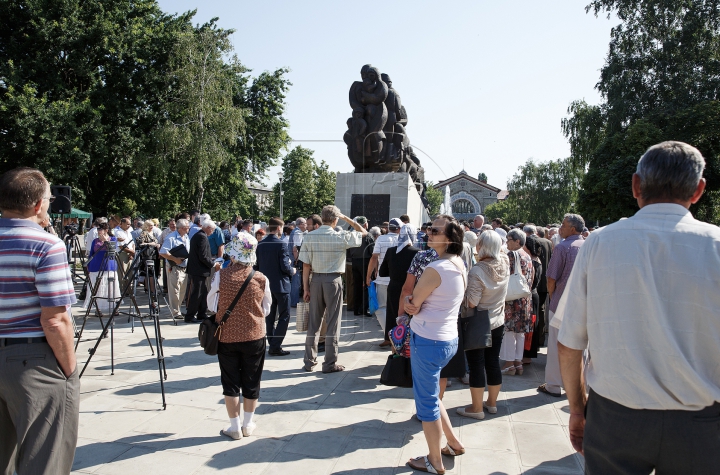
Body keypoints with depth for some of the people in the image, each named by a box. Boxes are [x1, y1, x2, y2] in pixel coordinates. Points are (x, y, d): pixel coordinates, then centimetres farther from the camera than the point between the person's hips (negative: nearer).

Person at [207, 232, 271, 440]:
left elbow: (211, 305, 0)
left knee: (231, 383, 12)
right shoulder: (261, 279, -10)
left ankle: (235, 427, 19)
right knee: (251, 382, 14)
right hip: (254, 337, 1)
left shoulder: (221, 276, -13)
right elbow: (266, 310, 2)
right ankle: (247, 425, 26)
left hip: (227, 337, 0)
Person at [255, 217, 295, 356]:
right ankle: (275, 346, -3)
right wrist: (292, 271, 1)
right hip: (280, 285, -6)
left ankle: (272, 344, 18)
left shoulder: (260, 245, 3)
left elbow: (257, 265, 7)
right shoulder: (281, 244, -16)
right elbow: (285, 267, -19)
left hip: (266, 284, 7)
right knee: (284, 316, 1)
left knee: (270, 316, 14)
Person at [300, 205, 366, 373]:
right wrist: (346, 218, 9)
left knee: (313, 322, 12)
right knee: (333, 323, 6)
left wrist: (306, 288, 5)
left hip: (316, 280, 3)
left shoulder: (309, 237, -3)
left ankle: (309, 361, 20)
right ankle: (330, 363, 13)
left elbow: (305, 265, -1)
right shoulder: (340, 237, -10)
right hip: (333, 280, -3)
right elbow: (363, 232, 5)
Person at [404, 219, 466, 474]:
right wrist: (414, 302, -8)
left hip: (428, 340, -9)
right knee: (430, 395, 26)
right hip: (448, 338, 9)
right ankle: (453, 443, 37)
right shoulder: (459, 266, 6)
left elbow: (412, 306, -14)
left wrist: (412, 302, 5)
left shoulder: (435, 268, -22)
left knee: (427, 401, 7)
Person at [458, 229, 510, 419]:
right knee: (493, 363, 16)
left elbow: (471, 303, -24)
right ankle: (492, 403, 30)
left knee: (476, 365, 4)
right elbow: (501, 253, 18)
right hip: (498, 323, 7)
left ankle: (477, 408, 14)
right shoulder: (505, 264, -7)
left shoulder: (477, 271, -26)